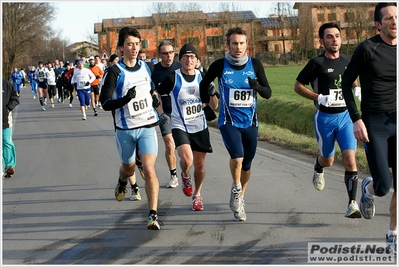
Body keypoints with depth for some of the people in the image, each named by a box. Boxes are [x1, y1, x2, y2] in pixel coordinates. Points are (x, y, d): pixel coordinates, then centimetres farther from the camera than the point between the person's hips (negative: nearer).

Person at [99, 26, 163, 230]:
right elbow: (105, 103, -17)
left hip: (147, 126, 2)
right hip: (125, 129, -2)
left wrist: (155, 103, 16)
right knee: (129, 168, 18)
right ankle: (122, 183, 56)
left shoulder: (145, 68, 4)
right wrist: (125, 99, -32)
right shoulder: (115, 72, -12)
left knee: (149, 169, -15)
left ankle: (153, 215, -15)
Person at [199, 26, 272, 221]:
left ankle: (239, 199, 35)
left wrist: (257, 86, -21)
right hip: (229, 122, -2)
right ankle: (236, 190, 3)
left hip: (250, 122, 3)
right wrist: (206, 104, 9)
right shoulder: (220, 65, -5)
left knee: (246, 165, 12)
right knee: (237, 157, -25)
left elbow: (268, 93, -1)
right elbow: (204, 84, 13)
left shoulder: (255, 64, -2)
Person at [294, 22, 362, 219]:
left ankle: (352, 204, -9)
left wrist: (357, 90, 3)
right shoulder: (316, 63, -9)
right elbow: (298, 86, -3)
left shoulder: (347, 62, 5)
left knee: (350, 160, -11)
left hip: (346, 115, 2)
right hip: (325, 117, -2)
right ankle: (318, 169, 52)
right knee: (328, 160, 13)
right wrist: (319, 98, -17)